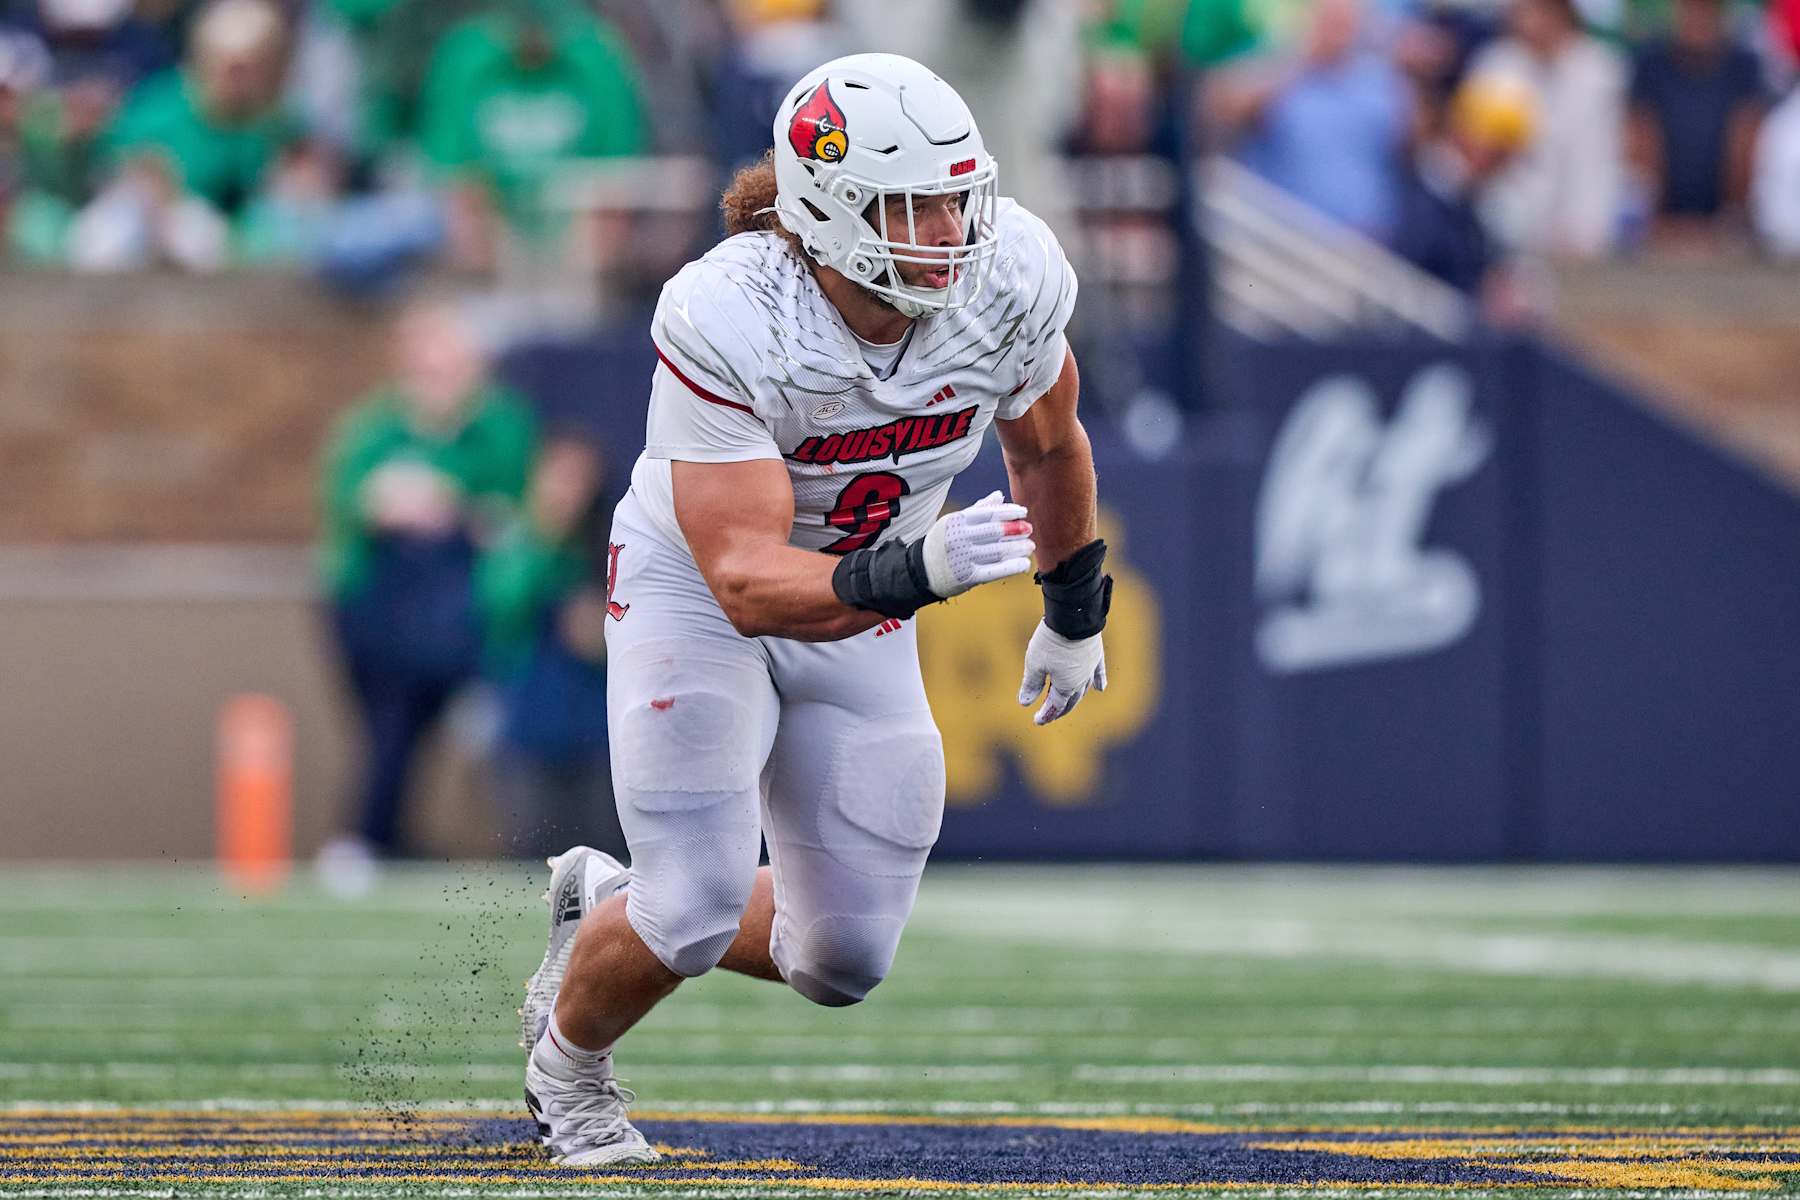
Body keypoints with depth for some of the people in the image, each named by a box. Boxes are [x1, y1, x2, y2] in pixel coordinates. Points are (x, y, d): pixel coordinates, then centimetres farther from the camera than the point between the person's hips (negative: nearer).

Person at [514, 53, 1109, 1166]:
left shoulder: (1010, 276, -21)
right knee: (701, 914, -16)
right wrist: (916, 571, -52)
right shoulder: (725, 323, -34)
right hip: (696, 587, -5)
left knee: (844, 961, 1)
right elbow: (747, 583, -36)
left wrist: (1075, 612, 16)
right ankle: (567, 1056, 18)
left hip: (862, 604, 5)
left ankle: (610, 904, 30)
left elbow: (1046, 444, 3)